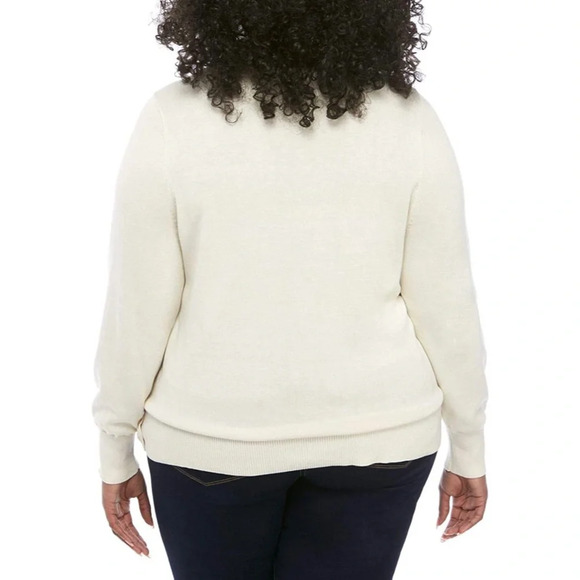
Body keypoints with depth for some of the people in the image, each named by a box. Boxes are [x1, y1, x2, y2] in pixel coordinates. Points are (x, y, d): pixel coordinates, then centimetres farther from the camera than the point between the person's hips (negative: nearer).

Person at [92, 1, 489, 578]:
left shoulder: (172, 120, -13)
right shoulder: (409, 121, -10)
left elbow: (137, 309, -10)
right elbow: (444, 304, -6)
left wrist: (115, 447, 4)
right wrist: (468, 448, 7)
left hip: (213, 437, 0)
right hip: (374, 432, 1)